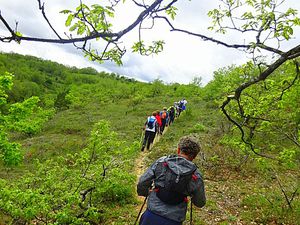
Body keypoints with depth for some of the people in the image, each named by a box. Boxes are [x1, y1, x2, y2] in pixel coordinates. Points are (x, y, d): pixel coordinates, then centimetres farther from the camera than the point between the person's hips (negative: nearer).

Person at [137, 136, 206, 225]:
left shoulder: (161, 162, -7)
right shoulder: (195, 175, -9)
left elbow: (142, 182, -2)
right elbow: (200, 203, 4)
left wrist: (145, 193, 19)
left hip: (152, 215, 1)